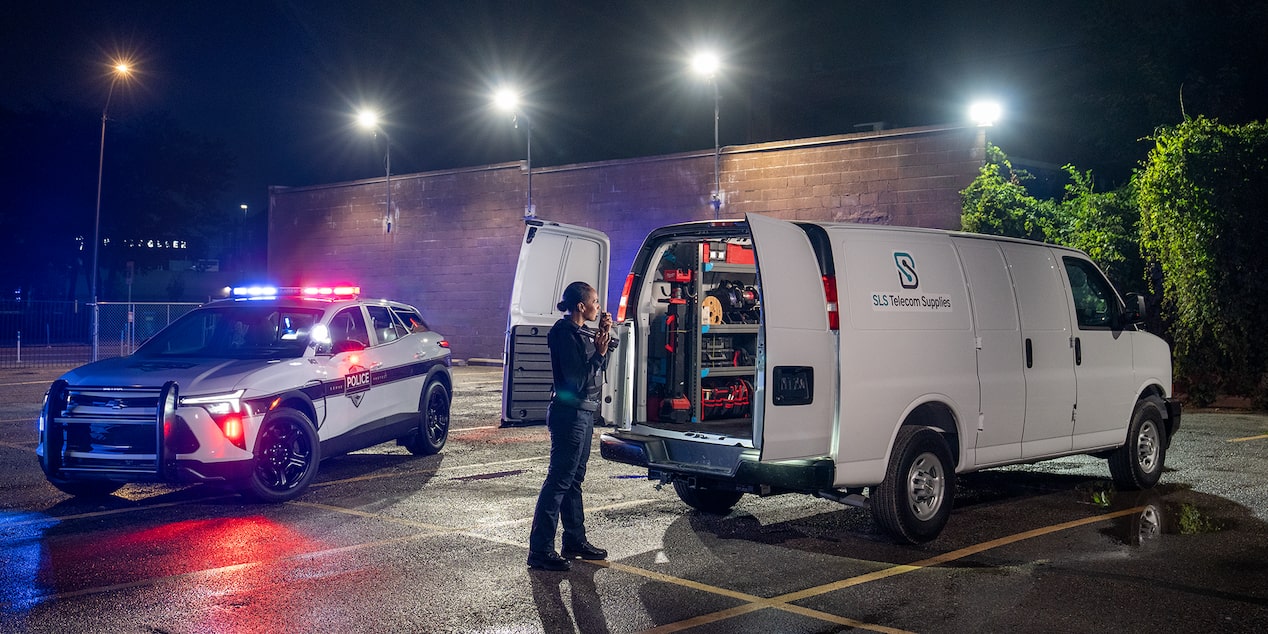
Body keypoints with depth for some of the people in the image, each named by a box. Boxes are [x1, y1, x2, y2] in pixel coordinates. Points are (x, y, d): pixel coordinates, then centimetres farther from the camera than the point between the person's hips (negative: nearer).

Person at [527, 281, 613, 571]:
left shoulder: (579, 332, 13)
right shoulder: (565, 334, -16)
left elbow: (599, 369, 16)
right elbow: (577, 380, -20)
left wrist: (605, 336, 8)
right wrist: (599, 353, -21)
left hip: (583, 412, 10)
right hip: (570, 413, -10)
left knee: (573, 479, 17)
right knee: (559, 481, -8)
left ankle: (575, 541, 27)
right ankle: (540, 551, -4)